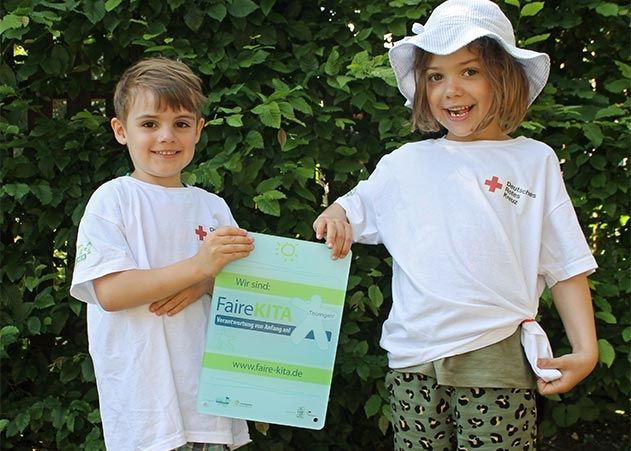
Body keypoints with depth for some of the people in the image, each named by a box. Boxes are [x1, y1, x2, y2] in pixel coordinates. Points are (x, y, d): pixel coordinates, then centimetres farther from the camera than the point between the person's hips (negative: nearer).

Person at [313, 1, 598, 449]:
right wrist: (334, 217, -3)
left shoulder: (534, 161, 6)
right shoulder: (404, 164, 10)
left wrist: (586, 350, -2)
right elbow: (352, 211, 20)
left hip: (499, 358, -2)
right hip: (414, 361, 2)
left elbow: (567, 268, 6)